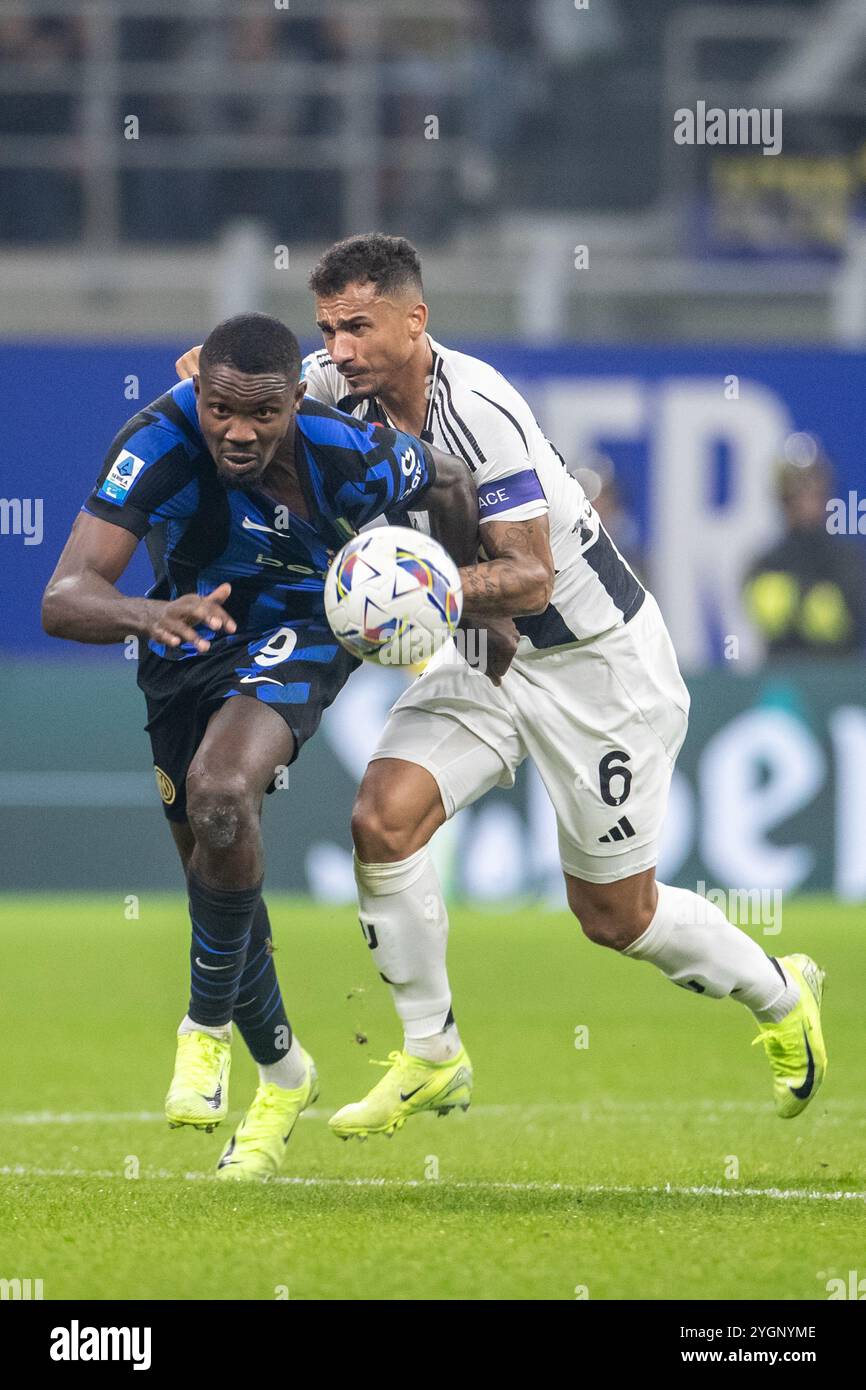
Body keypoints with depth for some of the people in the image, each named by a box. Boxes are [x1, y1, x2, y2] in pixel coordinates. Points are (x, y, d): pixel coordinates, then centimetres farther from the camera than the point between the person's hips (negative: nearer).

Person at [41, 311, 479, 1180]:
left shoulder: (348, 457, -30)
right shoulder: (158, 446, -31)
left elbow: (447, 483, -5)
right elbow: (63, 599, -38)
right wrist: (148, 615, -57)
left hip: (301, 629, -3)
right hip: (187, 642, 3)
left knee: (220, 791, -32)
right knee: (214, 868, 11)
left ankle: (209, 1024, -12)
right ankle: (281, 1073, 36)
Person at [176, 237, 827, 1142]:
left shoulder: (477, 411, -29)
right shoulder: (346, 388, -7)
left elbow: (530, 578, -30)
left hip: (598, 662, -7)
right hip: (490, 658, 7)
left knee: (615, 916, 5)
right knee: (382, 819, -15)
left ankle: (780, 997, 33)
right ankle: (432, 1059, 0)